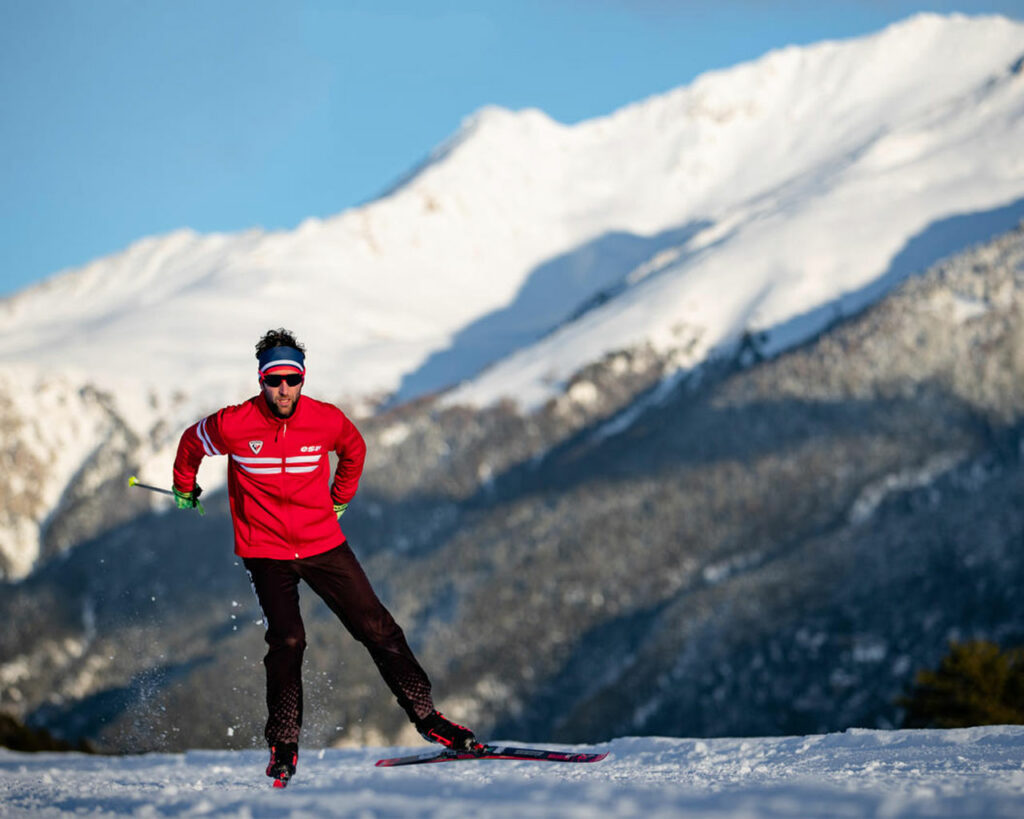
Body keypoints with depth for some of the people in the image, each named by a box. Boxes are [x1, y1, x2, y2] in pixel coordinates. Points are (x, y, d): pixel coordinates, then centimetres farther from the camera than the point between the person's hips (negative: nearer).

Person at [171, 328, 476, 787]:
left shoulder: (327, 421, -8)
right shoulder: (233, 425, -14)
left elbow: (354, 450, 17)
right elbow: (191, 444, 9)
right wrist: (185, 488, 25)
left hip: (322, 543, 2)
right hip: (265, 550, -2)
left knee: (377, 628, -1)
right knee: (287, 642, -16)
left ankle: (425, 716, 10)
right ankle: (283, 745, -2)